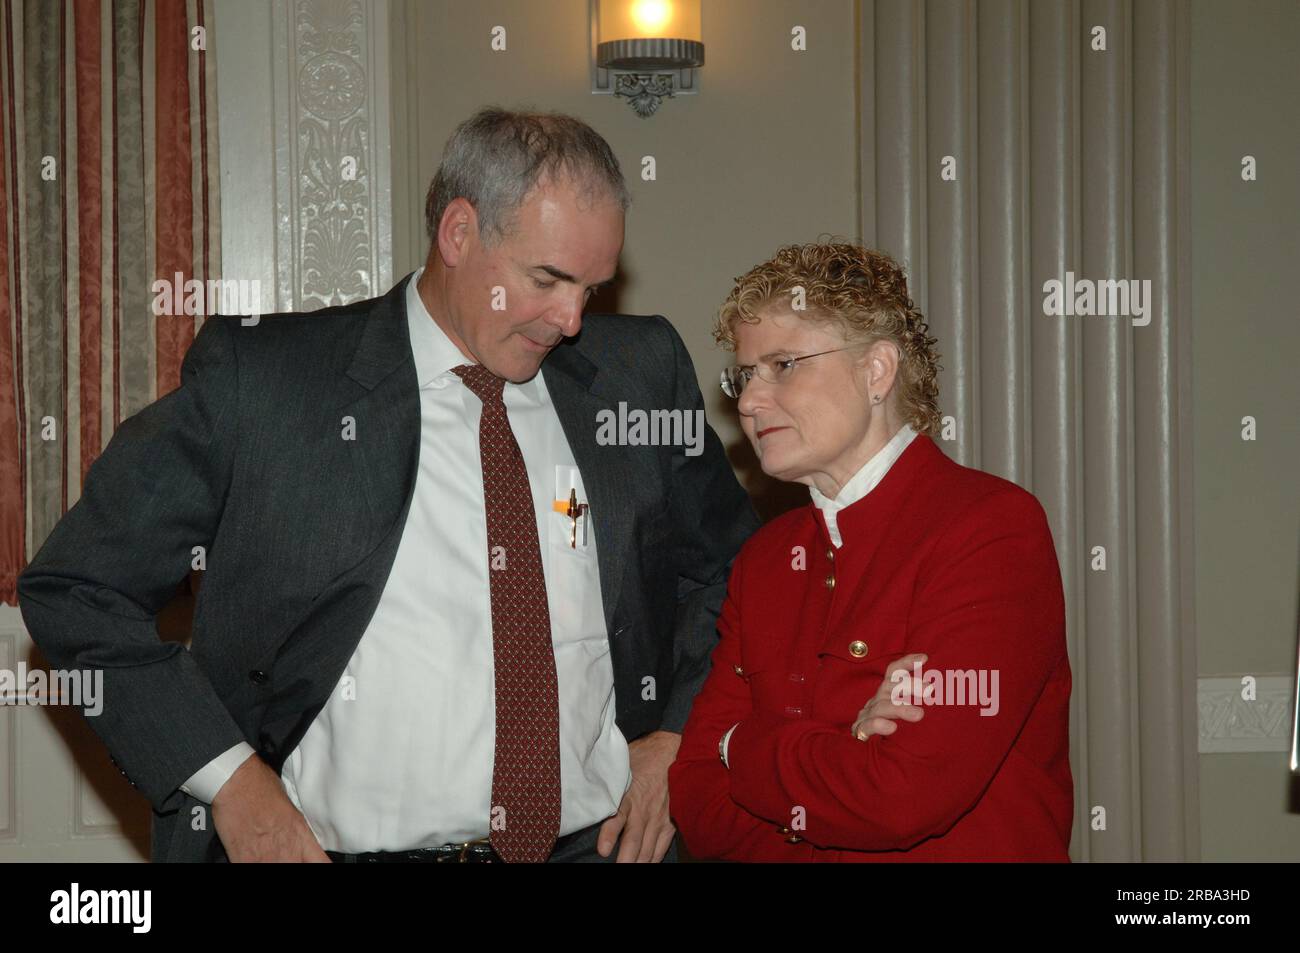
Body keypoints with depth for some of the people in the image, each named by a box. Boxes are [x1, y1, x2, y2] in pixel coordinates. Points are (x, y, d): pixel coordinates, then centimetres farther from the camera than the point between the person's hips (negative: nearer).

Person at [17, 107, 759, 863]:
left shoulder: (640, 371, 7)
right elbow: (76, 586, 0)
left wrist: (677, 734, 7)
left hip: (597, 844, 2)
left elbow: (729, 562, 22)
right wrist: (228, 775, -8)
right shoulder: (258, 379, -3)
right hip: (347, 847, -1)